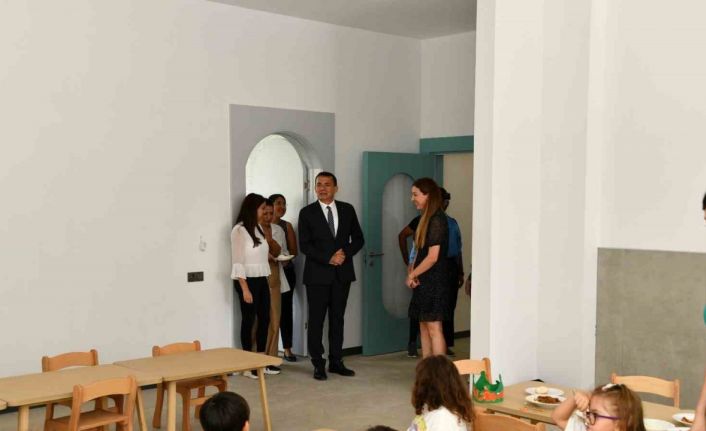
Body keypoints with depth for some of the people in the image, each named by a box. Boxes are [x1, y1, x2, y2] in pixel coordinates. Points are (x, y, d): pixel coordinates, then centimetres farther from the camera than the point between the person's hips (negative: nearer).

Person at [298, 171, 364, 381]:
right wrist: (329, 259, -16)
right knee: (316, 320, 1)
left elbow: (358, 238, 8)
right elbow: (304, 245, -7)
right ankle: (318, 364, 9)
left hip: (342, 273, 3)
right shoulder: (307, 212, -2)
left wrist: (345, 254, -10)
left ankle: (336, 361, 18)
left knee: (337, 318, 10)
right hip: (317, 274, -3)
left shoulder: (347, 210, 7)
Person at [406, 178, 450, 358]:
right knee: (424, 327, 12)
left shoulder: (437, 220, -16)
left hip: (434, 281, -10)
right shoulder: (426, 219, 13)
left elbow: (433, 257, -20)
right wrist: (412, 269, -2)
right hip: (424, 281, 10)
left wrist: (412, 275, -9)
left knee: (434, 329, -7)